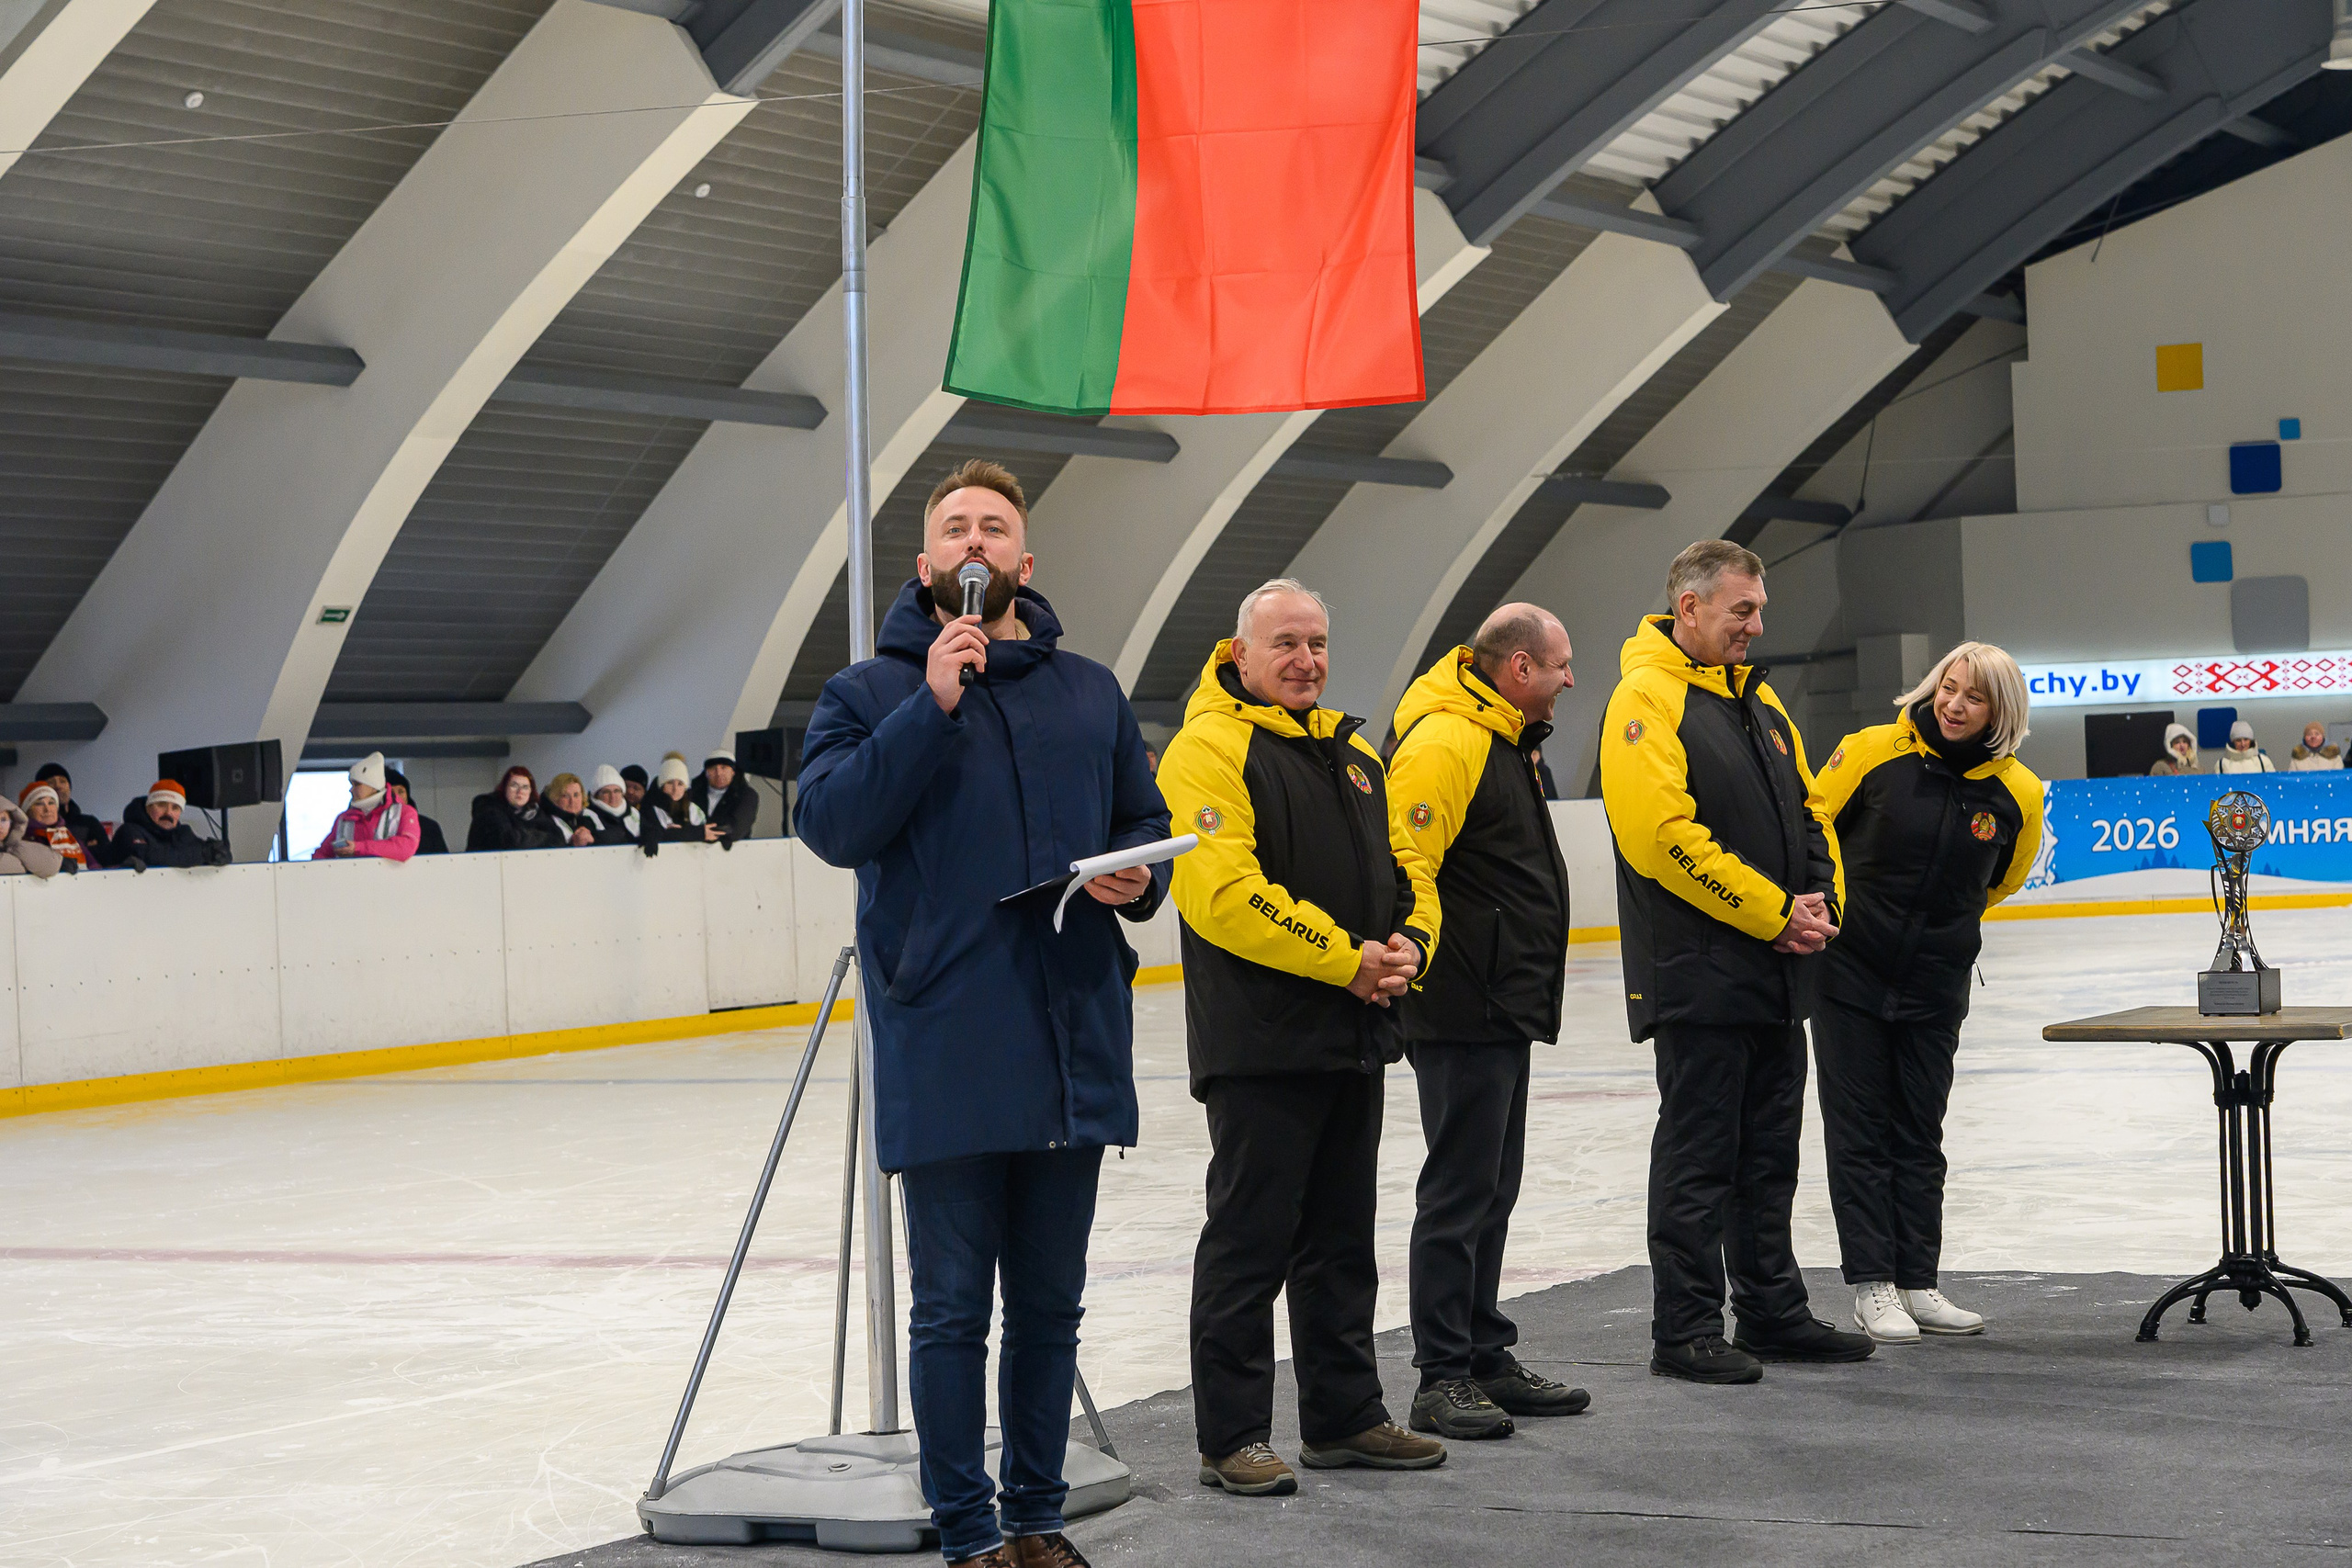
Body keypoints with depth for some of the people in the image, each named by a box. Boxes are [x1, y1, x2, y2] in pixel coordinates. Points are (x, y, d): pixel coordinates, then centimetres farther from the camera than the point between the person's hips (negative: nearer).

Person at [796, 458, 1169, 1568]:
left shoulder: (1089, 693, 14)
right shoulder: (873, 692, 3)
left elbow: (1145, 821, 19)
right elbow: (831, 821, -12)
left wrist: (1137, 876, -4)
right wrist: (934, 704, -17)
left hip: (1074, 1048, 4)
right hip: (945, 1051, -4)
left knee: (1049, 1306, 11)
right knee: (953, 1308, 1)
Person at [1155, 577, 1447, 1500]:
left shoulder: (1353, 750, 17)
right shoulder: (1211, 749, -11)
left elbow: (1405, 866, 18)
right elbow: (1226, 893, -21)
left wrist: (1410, 941, -4)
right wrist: (1346, 961, -20)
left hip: (1354, 1041, 8)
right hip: (1261, 1043, -8)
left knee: (1342, 1241, 15)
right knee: (1250, 1242, -3)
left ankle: (1344, 1417, 25)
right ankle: (1231, 1439, 4)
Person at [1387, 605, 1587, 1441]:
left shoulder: (1507, 740, 18)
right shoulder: (1443, 743, -16)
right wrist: (1412, 960, -22)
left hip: (1505, 1007, 10)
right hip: (1463, 1013, -10)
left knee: (1490, 1192, 15)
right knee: (1460, 1192, -6)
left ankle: (1486, 1360, 23)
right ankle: (1442, 1379, 0)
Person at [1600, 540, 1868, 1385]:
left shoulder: (1760, 700, 16)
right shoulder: (1648, 701, -12)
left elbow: (1807, 811, 19)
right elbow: (1664, 834, -21)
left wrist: (1822, 900, 0)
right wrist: (1772, 913, -18)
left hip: (1778, 970, 9)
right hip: (1699, 974, -8)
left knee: (1770, 1149, 15)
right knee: (1699, 1155, -3)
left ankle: (1773, 1313, 24)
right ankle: (1685, 1332, 4)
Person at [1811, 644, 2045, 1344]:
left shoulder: (2015, 792, -7)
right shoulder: (1872, 753, -15)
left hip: (1935, 983, 3)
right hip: (1848, 969, -3)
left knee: (1919, 1135, 11)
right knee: (1859, 1130, 1)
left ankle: (1917, 1284, 18)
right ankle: (1872, 1286, 6)